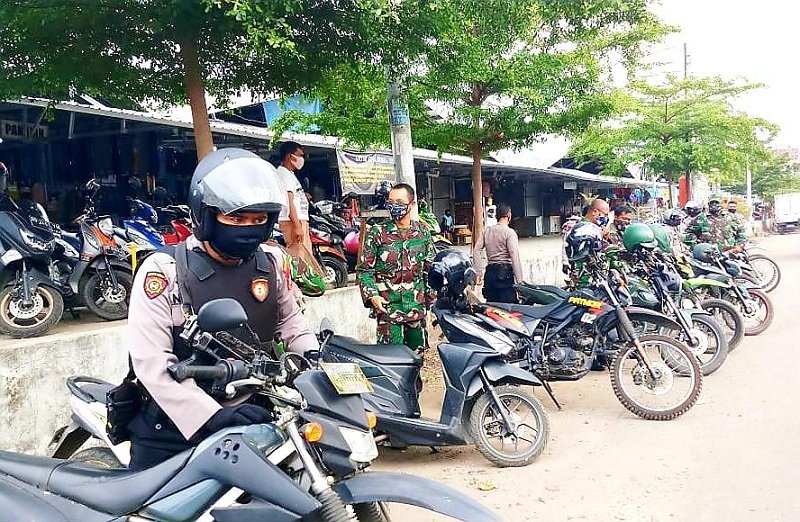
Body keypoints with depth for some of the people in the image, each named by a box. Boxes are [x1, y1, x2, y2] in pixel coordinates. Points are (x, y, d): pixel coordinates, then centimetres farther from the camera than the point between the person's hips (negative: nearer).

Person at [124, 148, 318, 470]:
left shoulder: (272, 265, 2)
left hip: (252, 418, 4)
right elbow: (152, 362, -21)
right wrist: (214, 416, -31)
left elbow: (291, 323, 15)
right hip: (174, 427, -3)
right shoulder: (163, 270, -14)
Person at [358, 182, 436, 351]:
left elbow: (431, 268, 16)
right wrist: (372, 296, -13)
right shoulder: (377, 233, -2)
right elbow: (364, 269, 0)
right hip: (388, 307, -3)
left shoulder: (423, 233, 8)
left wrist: (432, 297, 10)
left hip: (417, 308, 4)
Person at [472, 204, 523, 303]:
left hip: (490, 272, 6)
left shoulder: (487, 231, 10)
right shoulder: (509, 232, -7)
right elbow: (514, 256, -14)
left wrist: (479, 272, 8)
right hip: (505, 272, -6)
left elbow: (476, 250, 5)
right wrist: (519, 280, -14)